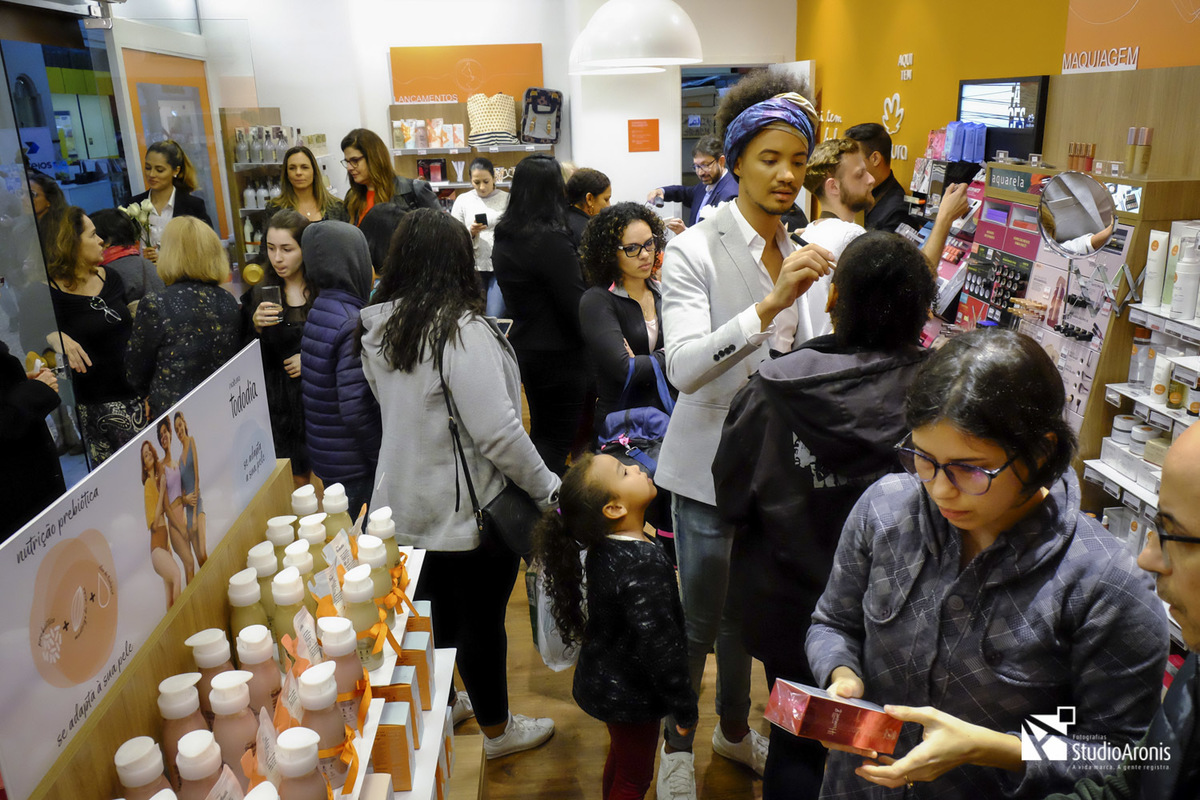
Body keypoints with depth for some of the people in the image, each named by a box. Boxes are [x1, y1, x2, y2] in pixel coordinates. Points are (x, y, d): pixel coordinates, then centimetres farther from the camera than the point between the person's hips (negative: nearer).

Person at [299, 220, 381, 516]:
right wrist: (384, 459, -14)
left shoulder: (316, 313, 5)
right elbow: (356, 410, -25)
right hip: (355, 467, -8)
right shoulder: (352, 325, -21)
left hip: (324, 458, 8)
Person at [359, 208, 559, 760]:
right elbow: (497, 431, -27)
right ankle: (498, 730, 32)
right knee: (481, 619, 11)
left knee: (435, 607, 25)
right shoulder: (462, 332, -24)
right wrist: (546, 489, -17)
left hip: (409, 501, 7)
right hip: (472, 507, -7)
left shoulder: (378, 333, 1)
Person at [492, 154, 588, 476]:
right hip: (559, 355, -8)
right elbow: (576, 306, -17)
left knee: (539, 434, 21)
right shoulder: (552, 240, -21)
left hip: (524, 348, 8)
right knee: (558, 441, 2)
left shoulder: (504, 238, 5)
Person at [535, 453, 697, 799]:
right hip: (631, 697, -8)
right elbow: (659, 644, -31)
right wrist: (686, 708, -18)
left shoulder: (604, 547, -6)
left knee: (621, 757, 30)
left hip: (605, 681, 8)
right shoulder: (645, 564, -34)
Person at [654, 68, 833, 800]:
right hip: (713, 463, -6)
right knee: (698, 621, 9)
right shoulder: (694, 252, -15)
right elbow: (685, 367, -29)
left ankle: (735, 729, 46)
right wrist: (770, 303, -36)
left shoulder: (801, 252, 4)